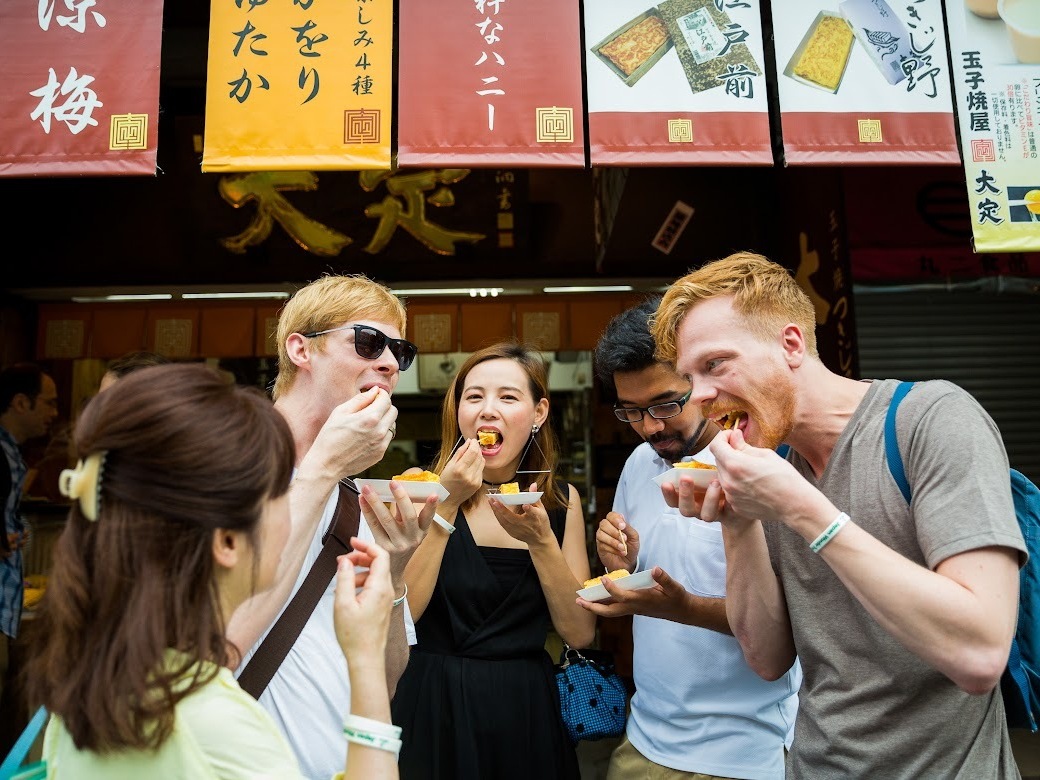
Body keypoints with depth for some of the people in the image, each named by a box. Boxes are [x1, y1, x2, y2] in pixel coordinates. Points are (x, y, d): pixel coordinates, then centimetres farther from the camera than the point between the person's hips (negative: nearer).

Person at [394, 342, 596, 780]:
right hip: (434, 705, -2)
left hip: (526, 709, 2)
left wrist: (540, 538, -18)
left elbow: (580, 633, -6)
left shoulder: (561, 500, -2)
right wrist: (448, 505, -22)